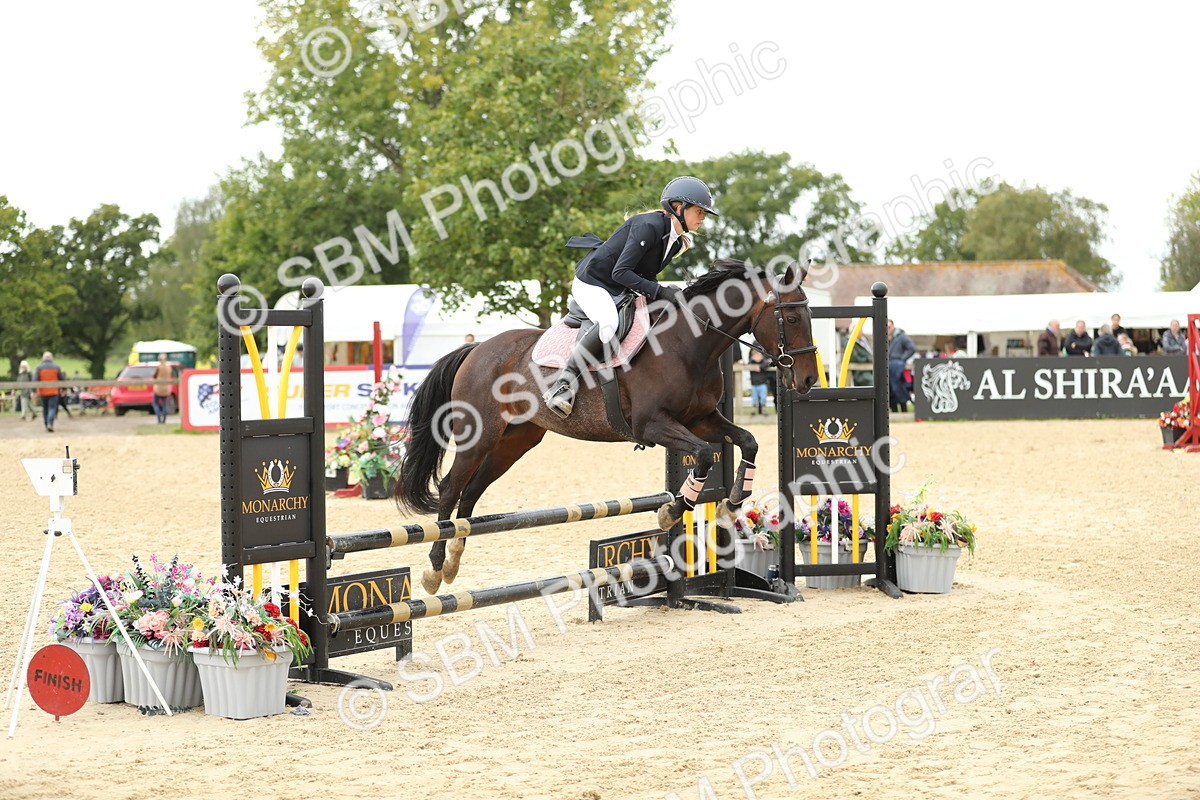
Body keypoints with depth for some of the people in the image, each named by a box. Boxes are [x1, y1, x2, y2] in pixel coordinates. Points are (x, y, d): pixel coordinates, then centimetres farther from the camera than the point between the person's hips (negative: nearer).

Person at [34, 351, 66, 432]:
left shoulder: (39, 367, -1)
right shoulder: (56, 367, 0)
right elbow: (62, 379, 4)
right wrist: (64, 374, 25)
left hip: (42, 392, 1)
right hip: (53, 392, -1)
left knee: (45, 409, 14)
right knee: (52, 408, -4)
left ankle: (46, 424, 18)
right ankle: (50, 424, -22)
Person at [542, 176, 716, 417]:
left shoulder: (677, 241, 5)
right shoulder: (649, 225, -24)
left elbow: (646, 276, 11)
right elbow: (620, 272, -27)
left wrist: (670, 294, -7)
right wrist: (659, 291, -31)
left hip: (619, 291, 10)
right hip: (592, 282, -10)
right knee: (608, 324, -35)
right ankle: (564, 383, -30)